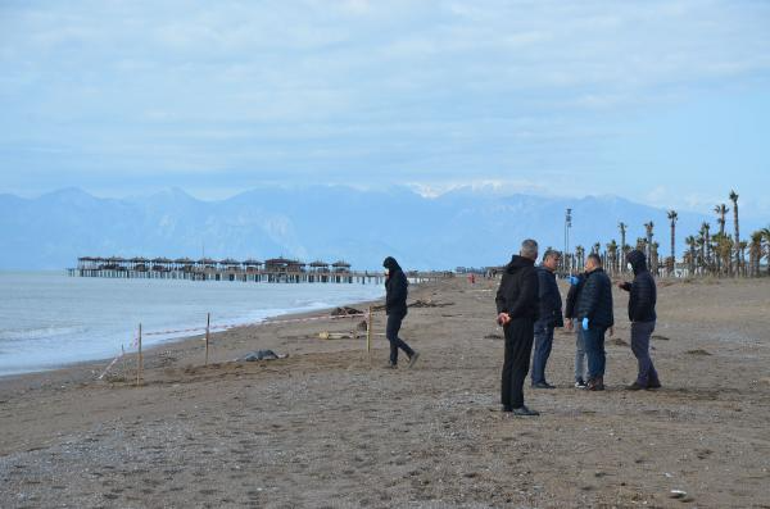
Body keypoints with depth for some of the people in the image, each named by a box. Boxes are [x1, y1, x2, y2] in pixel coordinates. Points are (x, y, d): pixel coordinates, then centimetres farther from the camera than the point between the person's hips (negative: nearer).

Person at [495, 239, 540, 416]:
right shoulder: (529, 272, -13)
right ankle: (517, 405, -8)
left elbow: (500, 294, 14)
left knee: (509, 362, 14)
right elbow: (525, 298, -22)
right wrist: (511, 314, -13)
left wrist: (502, 312, 0)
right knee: (520, 363, -7)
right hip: (523, 321, -8)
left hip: (510, 323, 8)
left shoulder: (508, 270, 14)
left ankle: (507, 402, 17)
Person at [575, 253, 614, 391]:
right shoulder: (605, 277, 19)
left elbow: (592, 300, -21)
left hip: (593, 320, -10)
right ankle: (599, 379, 13)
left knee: (592, 350, -10)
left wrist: (586, 317, -22)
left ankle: (594, 379, -13)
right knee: (599, 350, 12)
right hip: (602, 321, 10)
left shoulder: (595, 278, -14)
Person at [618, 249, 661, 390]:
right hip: (647, 319, 10)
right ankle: (653, 380, 18)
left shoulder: (642, 278, -19)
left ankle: (642, 381, 5)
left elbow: (644, 300, -26)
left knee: (641, 351, -2)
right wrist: (625, 285, 15)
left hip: (642, 321, -10)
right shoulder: (645, 276, 13)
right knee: (637, 348, 16)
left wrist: (635, 317, -18)